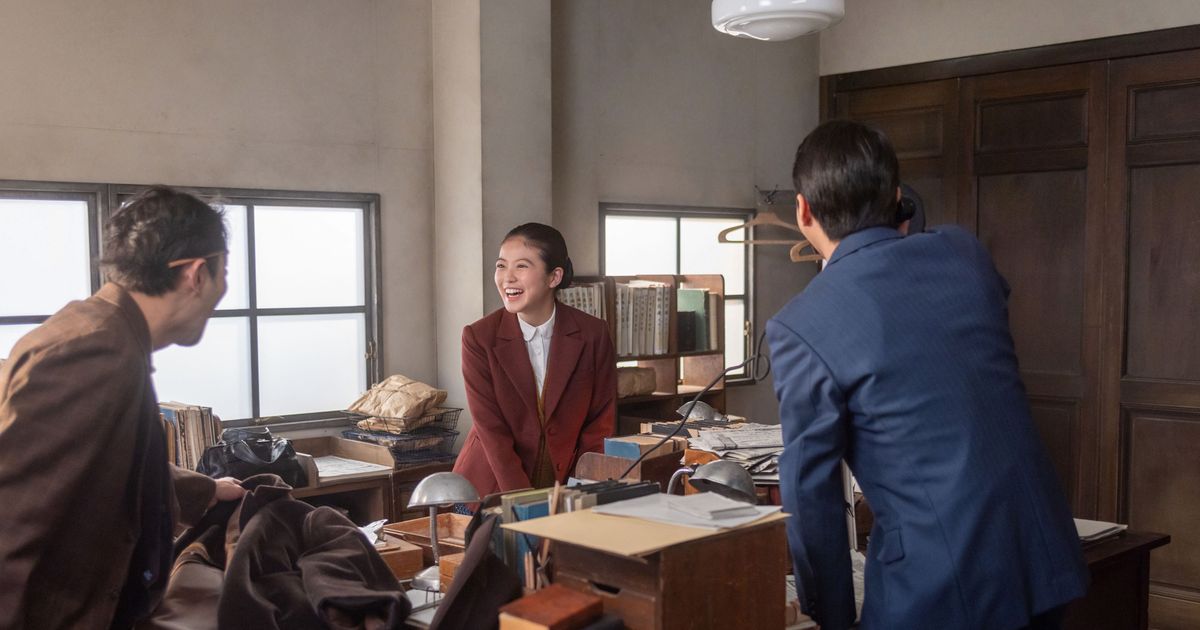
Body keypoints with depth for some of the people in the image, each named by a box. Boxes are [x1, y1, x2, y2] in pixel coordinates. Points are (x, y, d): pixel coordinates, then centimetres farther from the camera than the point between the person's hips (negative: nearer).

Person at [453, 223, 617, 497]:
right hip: (489, 492, -1)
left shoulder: (593, 334, -5)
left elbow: (600, 426, 0)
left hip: (564, 490, 1)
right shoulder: (478, 338, -8)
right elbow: (493, 433, -10)